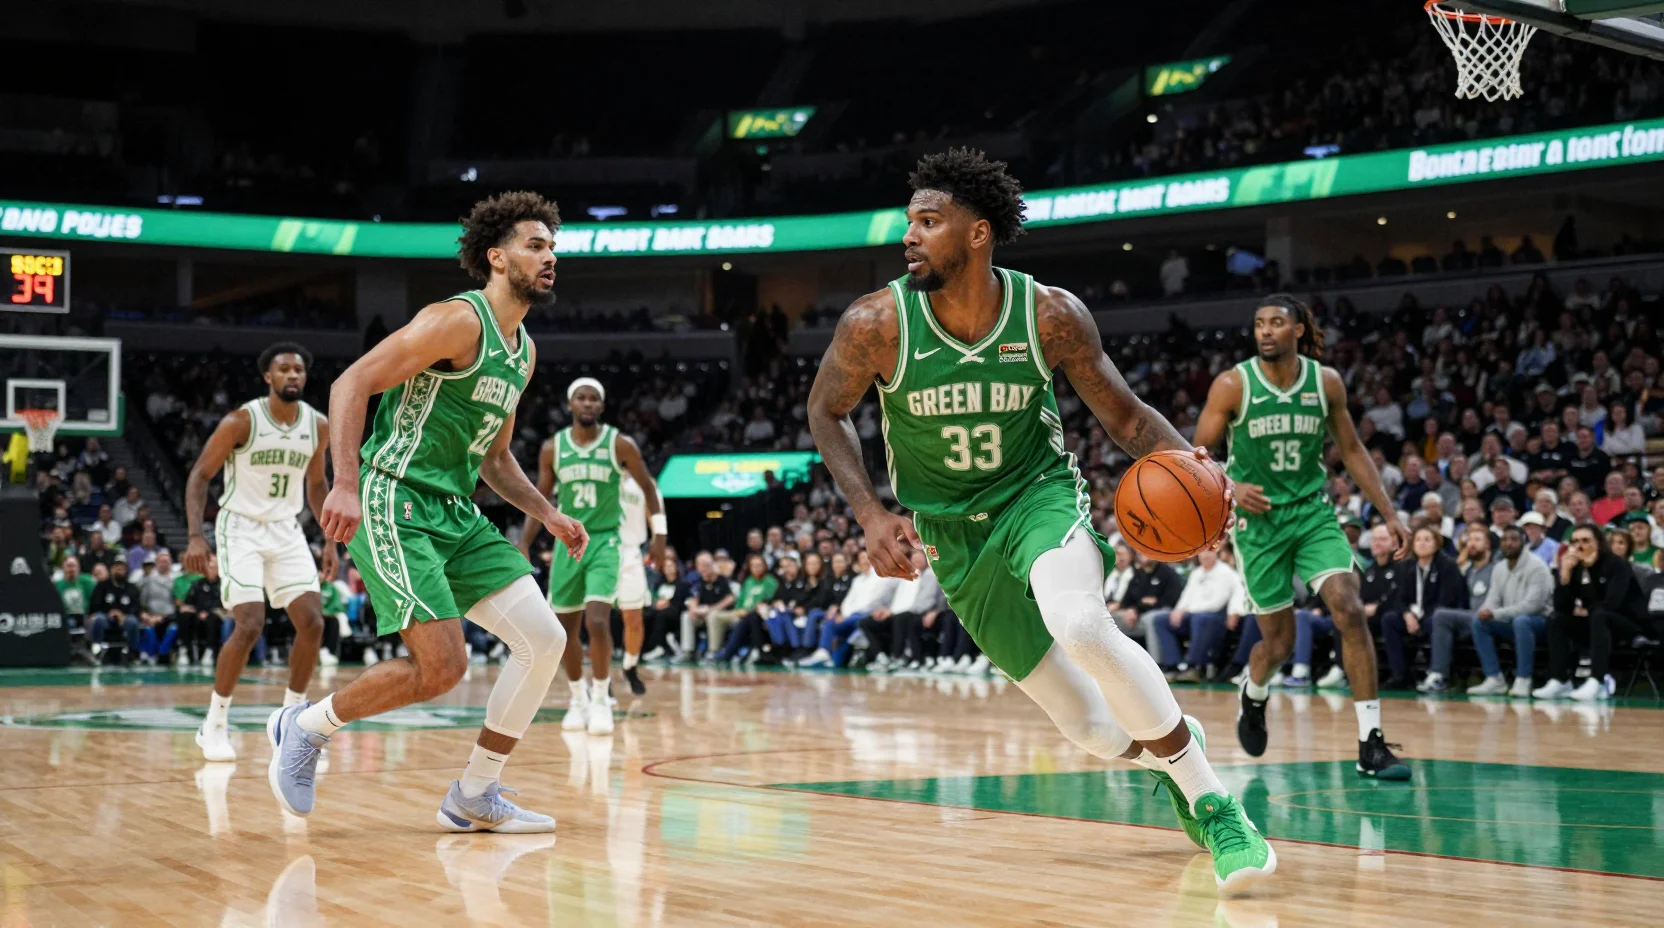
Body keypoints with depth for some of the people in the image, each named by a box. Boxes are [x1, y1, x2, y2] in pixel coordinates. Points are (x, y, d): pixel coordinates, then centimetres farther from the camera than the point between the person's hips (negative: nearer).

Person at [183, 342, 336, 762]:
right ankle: (214, 724, -2)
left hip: (286, 530, 5)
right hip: (241, 528, -5)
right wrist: (195, 536, -20)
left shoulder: (318, 426, 1)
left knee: (312, 623, -5)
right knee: (250, 626, -17)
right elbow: (199, 476, -9)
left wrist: (329, 541, 11)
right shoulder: (241, 421, -14)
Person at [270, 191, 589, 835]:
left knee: (545, 640, -2)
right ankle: (305, 727, 7)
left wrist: (547, 514, 16)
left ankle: (475, 797, 9)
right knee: (442, 667, -17)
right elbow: (351, 383, -17)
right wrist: (346, 484, -27)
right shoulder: (458, 321, -12)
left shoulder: (524, 352, 16)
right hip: (396, 505, -9)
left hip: (455, 513, 9)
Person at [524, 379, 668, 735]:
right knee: (565, 628, 8)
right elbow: (540, 499, 9)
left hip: (605, 542, -3)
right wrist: (524, 545, 2)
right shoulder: (552, 447, 1)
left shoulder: (620, 444, -6)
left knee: (597, 622, -20)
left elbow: (648, 488, 3)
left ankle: (601, 701, -6)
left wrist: (659, 535, -2)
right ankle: (578, 700, 27)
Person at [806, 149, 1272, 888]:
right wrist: (871, 513, -12)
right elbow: (826, 412, 0)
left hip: (1037, 494, -1)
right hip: (953, 532, 2)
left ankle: (1209, 796, -18)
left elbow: (1124, 415, -5)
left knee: (1080, 625, -35)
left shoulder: (1050, 316, -17)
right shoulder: (876, 325, -17)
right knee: (1090, 728, -1)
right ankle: (1171, 756, 35)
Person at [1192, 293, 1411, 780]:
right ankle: (1253, 697, 41)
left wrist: (1389, 513, 4)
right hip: (1258, 518, -2)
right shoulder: (1232, 385, -9)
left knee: (1350, 610, -17)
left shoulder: (1326, 382, -2)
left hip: (1312, 512, 2)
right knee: (1279, 639, 3)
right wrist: (1231, 488, -23)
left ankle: (1371, 745, -14)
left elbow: (1351, 450, 9)